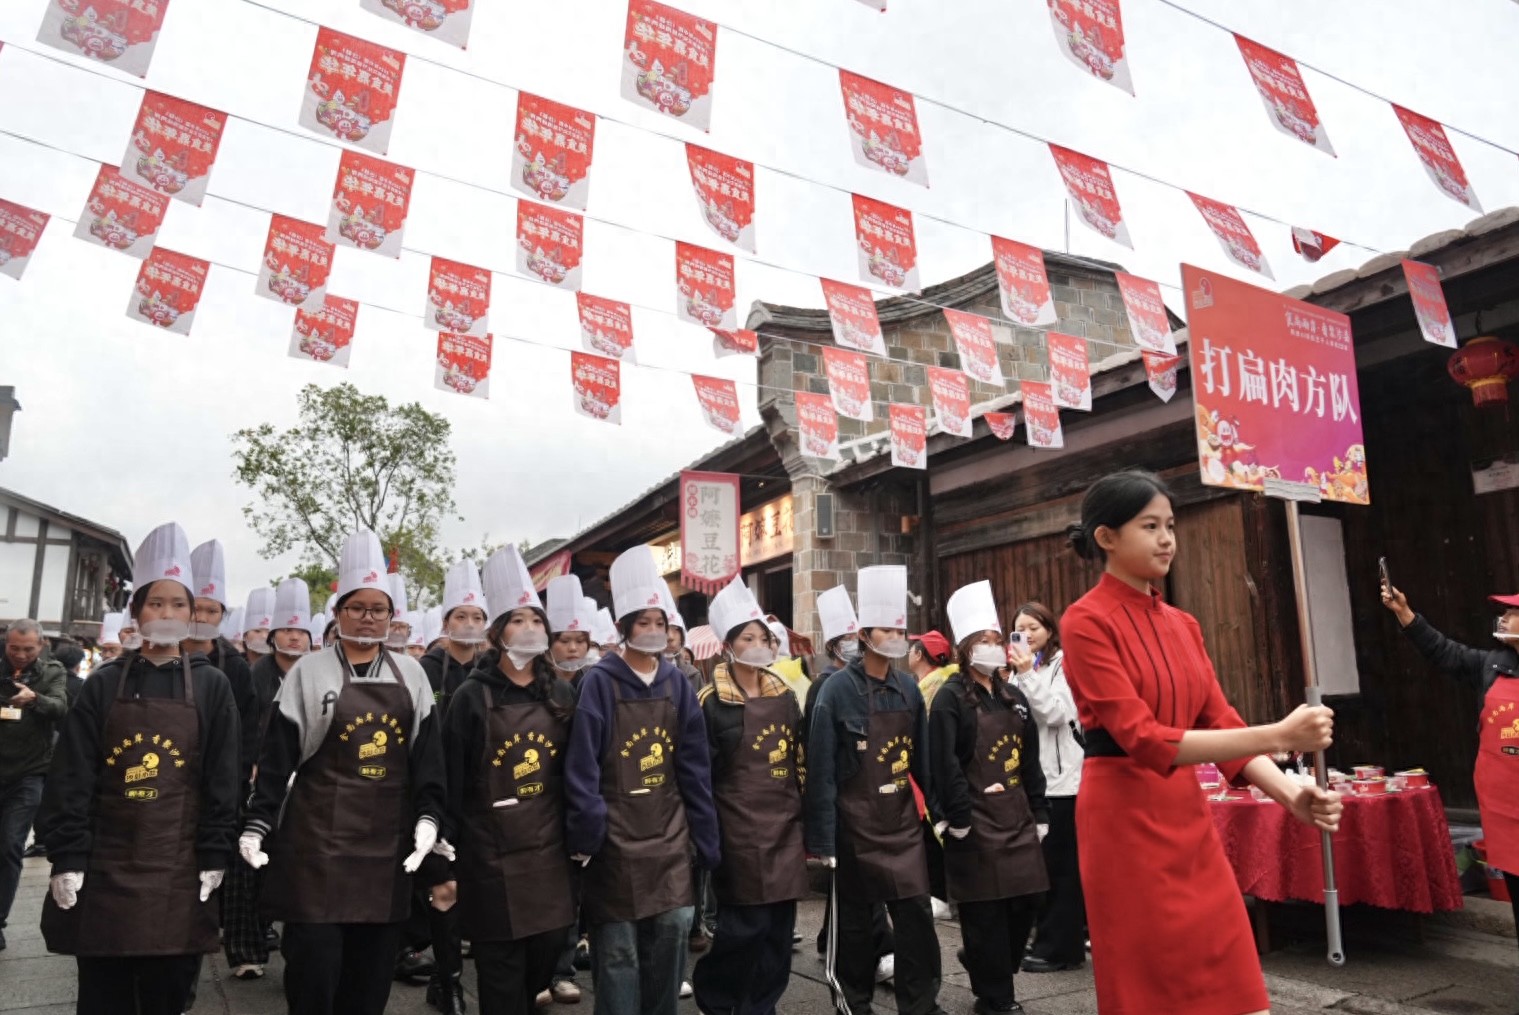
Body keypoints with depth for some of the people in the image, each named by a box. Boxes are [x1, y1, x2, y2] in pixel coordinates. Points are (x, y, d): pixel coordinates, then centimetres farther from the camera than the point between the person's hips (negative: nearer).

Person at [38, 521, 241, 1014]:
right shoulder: (103, 684, 2)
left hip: (177, 866, -1)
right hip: (104, 863, 1)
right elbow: (71, 777, 0)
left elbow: (222, 778, 0)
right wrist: (66, 857, -6)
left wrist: (215, 857, -4)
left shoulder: (212, 686, 0)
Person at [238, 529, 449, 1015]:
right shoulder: (308, 671, -1)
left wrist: (428, 818, -2)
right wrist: (256, 825, -8)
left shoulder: (411, 675, 6)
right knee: (313, 966, 0)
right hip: (318, 836, -3)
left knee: (372, 967, 11)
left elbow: (427, 755, 6)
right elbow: (277, 756, -2)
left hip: (386, 839, 3)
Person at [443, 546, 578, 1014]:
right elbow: (450, 782, -6)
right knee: (501, 972, 5)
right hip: (492, 857, -4)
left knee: (546, 954, 13)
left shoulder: (562, 694, 5)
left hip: (549, 852, 4)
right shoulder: (472, 697, -7)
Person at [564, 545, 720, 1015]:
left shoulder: (678, 685, 4)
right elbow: (581, 768, -11)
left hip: (669, 836, 4)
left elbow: (695, 768, 5)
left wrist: (707, 843, 4)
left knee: (670, 938, 9)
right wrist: (585, 839, -15)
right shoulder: (599, 683, -9)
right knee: (617, 952, 5)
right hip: (616, 837, -4)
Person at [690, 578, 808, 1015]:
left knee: (778, 926, 10)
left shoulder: (785, 697, 8)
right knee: (745, 926, -1)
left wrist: (805, 819, 12)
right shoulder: (711, 702, -8)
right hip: (740, 829, -5)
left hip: (785, 826, 5)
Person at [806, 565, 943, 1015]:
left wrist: (939, 810, 7)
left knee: (916, 915, 3)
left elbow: (922, 758, 9)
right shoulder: (837, 690, -14)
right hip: (855, 824, -4)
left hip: (902, 820, 4)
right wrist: (823, 838, -13)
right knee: (854, 918, 11)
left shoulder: (909, 689, 2)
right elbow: (821, 769, -13)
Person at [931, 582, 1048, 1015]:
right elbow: (944, 764, -16)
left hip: (1017, 816, 7)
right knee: (986, 913, 1)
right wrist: (959, 818, -17)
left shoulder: (1013, 697, 13)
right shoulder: (951, 697, -9)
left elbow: (1030, 761, 15)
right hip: (976, 820, -7)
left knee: (1024, 903, 10)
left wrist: (1039, 813, 12)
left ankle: (982, 964, 34)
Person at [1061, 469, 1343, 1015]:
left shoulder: (1182, 625, 10)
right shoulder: (1087, 621, -13)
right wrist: (1278, 735, -24)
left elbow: (1220, 721, 6)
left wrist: (1290, 793, -11)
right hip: (1124, 819, -6)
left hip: (1188, 815, 7)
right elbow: (1143, 738, -21)